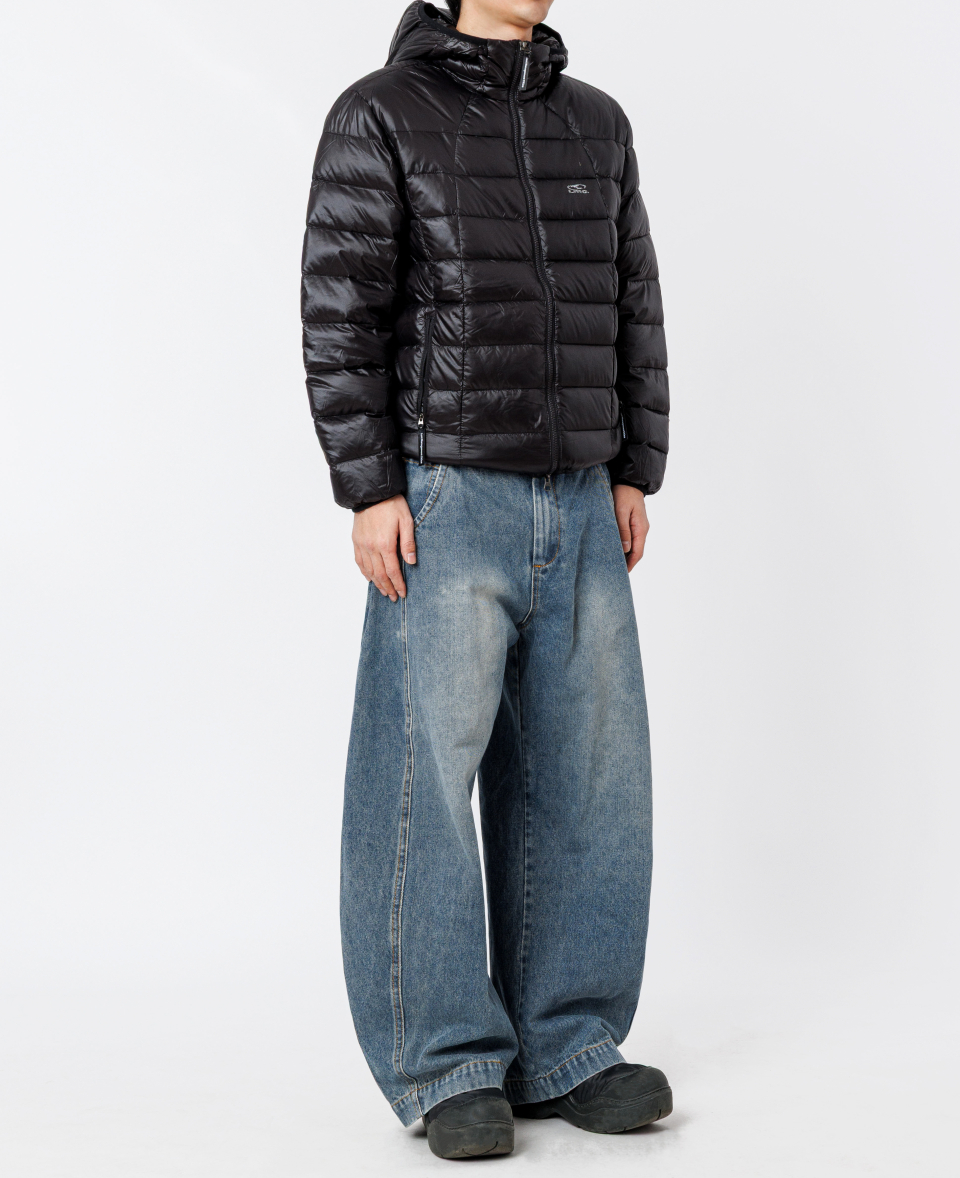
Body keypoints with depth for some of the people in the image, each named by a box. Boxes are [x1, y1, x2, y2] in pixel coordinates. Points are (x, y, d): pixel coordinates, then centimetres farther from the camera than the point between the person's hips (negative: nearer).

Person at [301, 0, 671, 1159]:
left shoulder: (596, 124, 13)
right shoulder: (379, 115, -4)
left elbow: (631, 306, 15)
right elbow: (340, 313, -9)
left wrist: (635, 474, 9)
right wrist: (369, 494, -15)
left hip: (576, 511, 5)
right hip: (444, 503, -5)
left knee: (585, 778, 3)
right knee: (428, 779, -5)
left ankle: (563, 1051, 13)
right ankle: (449, 1067, 6)